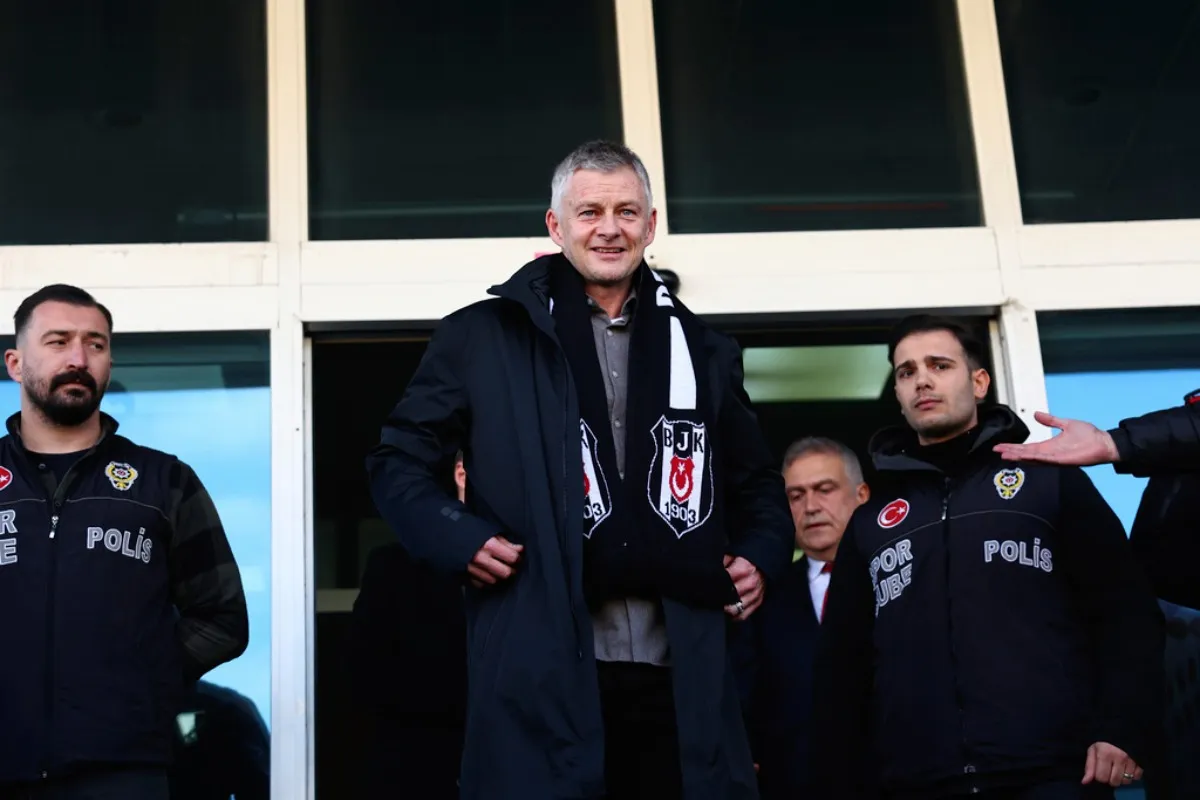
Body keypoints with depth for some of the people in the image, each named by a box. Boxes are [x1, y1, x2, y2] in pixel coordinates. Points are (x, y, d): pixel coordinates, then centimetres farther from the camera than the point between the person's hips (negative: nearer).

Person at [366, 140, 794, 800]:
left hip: (681, 677, 4)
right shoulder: (484, 336, 6)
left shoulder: (702, 351, 17)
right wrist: (459, 539, -6)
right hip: (540, 675, -3)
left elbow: (756, 480, 29)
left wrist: (761, 556, 11)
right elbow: (398, 461, 9)